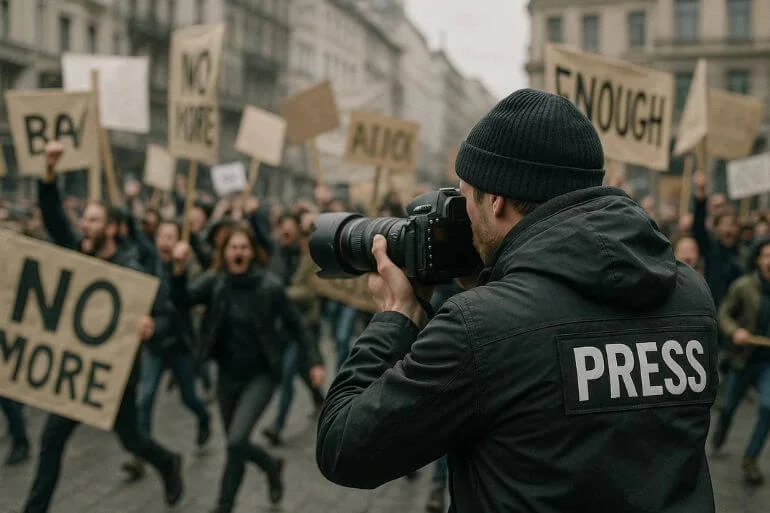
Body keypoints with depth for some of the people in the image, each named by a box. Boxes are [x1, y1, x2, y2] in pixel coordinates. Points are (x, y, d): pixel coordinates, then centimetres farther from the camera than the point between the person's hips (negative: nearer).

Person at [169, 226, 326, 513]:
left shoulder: (269, 286, -14)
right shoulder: (214, 283, -7)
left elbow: (295, 325, -5)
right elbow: (182, 301, -23)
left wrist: (315, 361, -9)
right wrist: (180, 269, -40)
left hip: (262, 375, -4)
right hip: (228, 376, 4)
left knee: (236, 441, -19)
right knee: (236, 445, 15)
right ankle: (272, 466, 47)